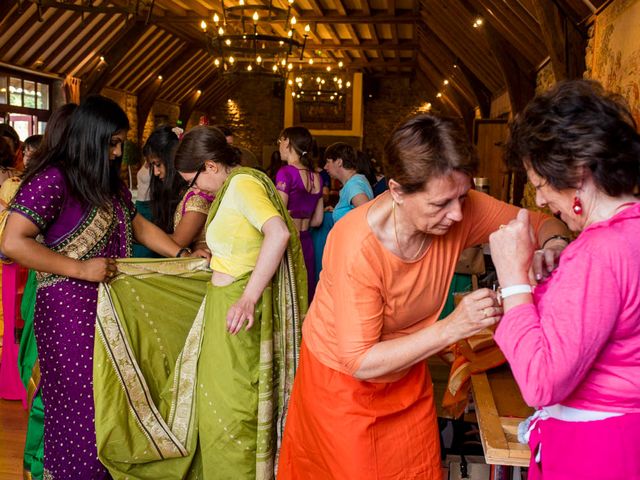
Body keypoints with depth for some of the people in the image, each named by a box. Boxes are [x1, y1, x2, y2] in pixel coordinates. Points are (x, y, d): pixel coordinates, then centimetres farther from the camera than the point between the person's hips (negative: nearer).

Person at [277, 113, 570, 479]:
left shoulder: (461, 210, -20)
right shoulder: (357, 246, -34)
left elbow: (541, 224, -5)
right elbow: (359, 362, -30)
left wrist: (553, 245, -29)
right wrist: (452, 328, -38)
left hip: (407, 372, 5)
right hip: (343, 379, -5)